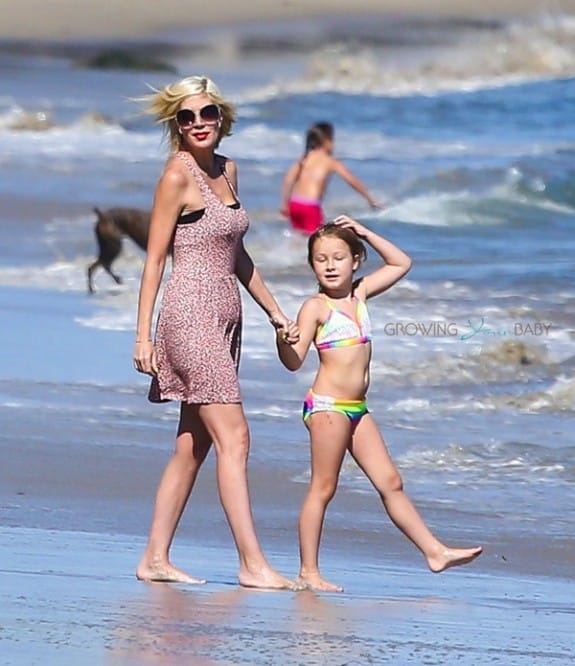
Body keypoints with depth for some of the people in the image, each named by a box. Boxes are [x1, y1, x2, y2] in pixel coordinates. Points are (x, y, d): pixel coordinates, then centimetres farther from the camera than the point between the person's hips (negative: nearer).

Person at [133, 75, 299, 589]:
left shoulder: (226, 171, 14)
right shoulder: (178, 175, -8)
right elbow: (155, 257, -8)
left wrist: (275, 312, 23)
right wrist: (144, 334, -12)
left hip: (225, 319, 8)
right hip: (191, 317, -8)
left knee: (193, 446, 8)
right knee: (234, 439, -13)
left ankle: (156, 558, 12)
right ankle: (253, 563, -15)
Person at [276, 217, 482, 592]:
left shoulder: (359, 294, 11)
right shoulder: (316, 307, -9)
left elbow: (401, 264, 23)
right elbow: (295, 362, -14)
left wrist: (365, 233, 13)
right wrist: (284, 342, -35)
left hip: (357, 407, 7)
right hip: (328, 405, -7)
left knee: (391, 483, 10)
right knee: (323, 488, -5)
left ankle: (434, 551, 12)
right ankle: (309, 571, -1)